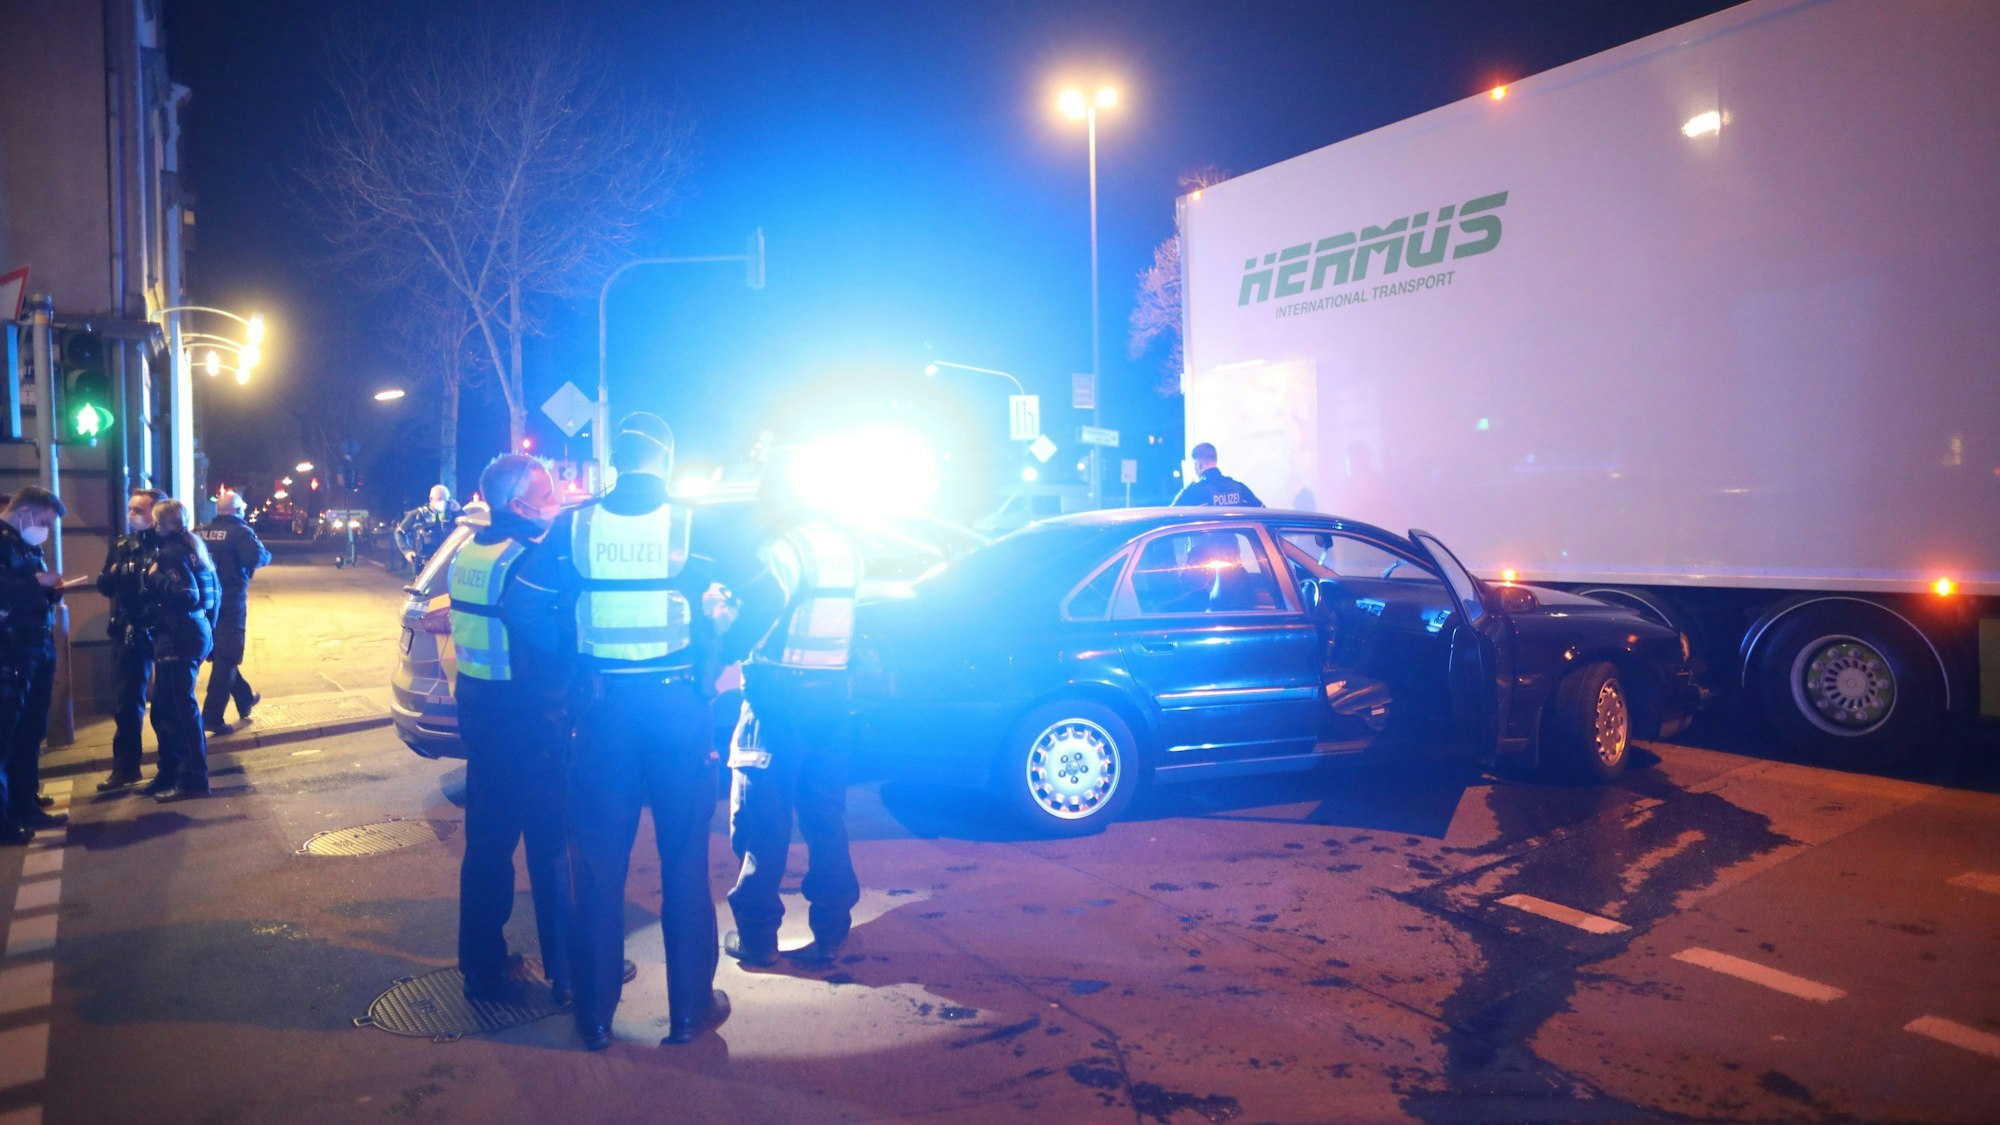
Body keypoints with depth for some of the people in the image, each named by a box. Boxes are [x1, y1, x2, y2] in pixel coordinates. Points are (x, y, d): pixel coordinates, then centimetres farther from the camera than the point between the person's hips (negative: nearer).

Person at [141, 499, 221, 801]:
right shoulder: (190, 547, 15)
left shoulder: (172, 552, -13)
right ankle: (169, 773, 25)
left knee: (181, 708, -5)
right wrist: (207, 629, 23)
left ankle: (194, 780, 0)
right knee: (164, 709, 16)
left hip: (178, 639, -10)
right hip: (193, 633, 10)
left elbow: (187, 595, -25)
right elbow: (214, 593, 19)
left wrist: (156, 576, -15)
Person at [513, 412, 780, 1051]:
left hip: (602, 704, 1)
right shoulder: (691, 527, -4)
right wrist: (713, 664, 5)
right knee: (684, 859, 9)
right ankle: (690, 1009, 18)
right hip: (677, 703, -1)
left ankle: (595, 1014, 20)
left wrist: (574, 662, 9)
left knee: (598, 860, 11)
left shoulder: (574, 526, 0)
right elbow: (763, 599, -5)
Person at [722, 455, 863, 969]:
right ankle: (830, 932, 14)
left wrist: (719, 655, -4)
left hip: (780, 694, -7)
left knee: (762, 818, 3)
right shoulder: (846, 547, 10)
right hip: (833, 691, 7)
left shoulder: (785, 550, -14)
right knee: (825, 815, 11)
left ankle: (756, 935, 9)